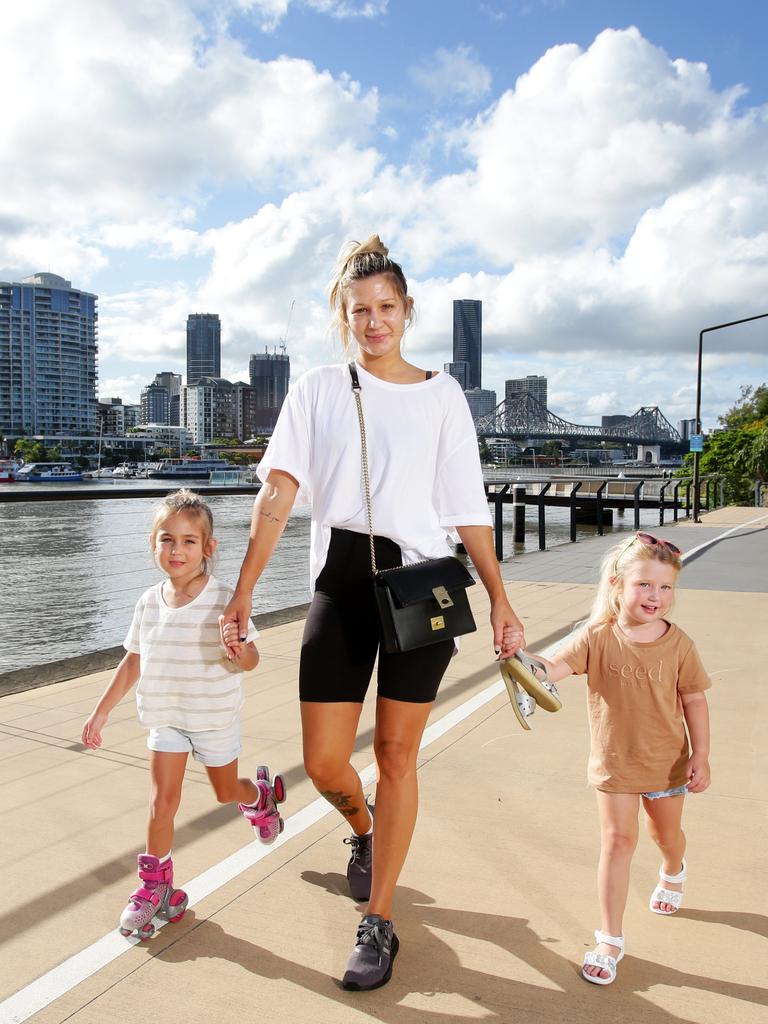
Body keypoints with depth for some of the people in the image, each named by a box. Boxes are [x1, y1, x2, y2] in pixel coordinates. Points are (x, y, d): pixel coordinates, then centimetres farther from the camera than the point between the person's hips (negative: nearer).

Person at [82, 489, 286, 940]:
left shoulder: (223, 599, -20)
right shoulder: (150, 602, -6)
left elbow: (251, 658, -20)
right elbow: (133, 662, 5)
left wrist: (237, 654, -44)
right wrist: (101, 712, 8)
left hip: (216, 716, -3)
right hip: (165, 717, 3)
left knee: (226, 791, 17)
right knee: (162, 801, 2)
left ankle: (262, 794, 50)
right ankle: (155, 885, 20)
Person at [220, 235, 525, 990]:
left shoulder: (442, 395, 8)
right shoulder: (318, 389, 8)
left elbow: (467, 509, 6)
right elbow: (279, 491, -2)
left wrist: (499, 600, 1)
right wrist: (243, 590, -10)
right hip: (340, 580, 1)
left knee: (396, 753, 4)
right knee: (323, 763, 2)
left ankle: (378, 925, 21)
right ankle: (363, 833, 40)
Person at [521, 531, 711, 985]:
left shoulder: (678, 644, -13)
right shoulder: (598, 638, -17)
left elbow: (694, 700, -5)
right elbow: (554, 668, -25)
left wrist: (701, 755, -5)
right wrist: (520, 654, -45)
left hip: (667, 760, 2)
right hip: (614, 761, -2)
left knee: (667, 832, 23)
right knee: (618, 840, -2)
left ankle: (674, 871, 60)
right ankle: (610, 939, 11)